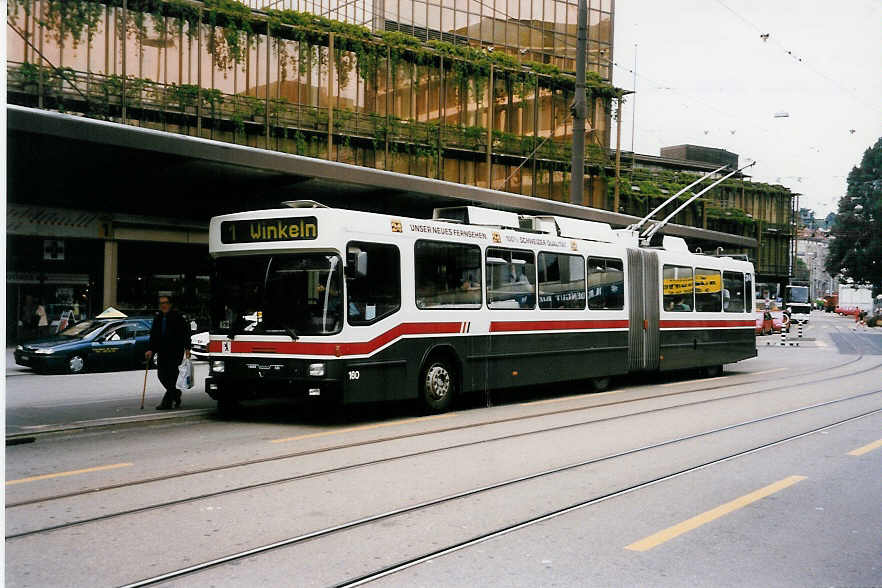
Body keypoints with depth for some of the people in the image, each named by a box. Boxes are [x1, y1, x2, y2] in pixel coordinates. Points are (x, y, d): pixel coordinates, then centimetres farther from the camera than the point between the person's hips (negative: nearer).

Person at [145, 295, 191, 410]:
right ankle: (176, 393, 26)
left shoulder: (177, 317, -4)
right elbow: (153, 335, 13)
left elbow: (186, 332, -5)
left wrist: (187, 348, -11)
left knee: (172, 376, -7)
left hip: (176, 352, -6)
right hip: (162, 352, 6)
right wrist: (150, 349, 2)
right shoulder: (158, 318, 12)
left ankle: (167, 402, -5)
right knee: (161, 374, 4)